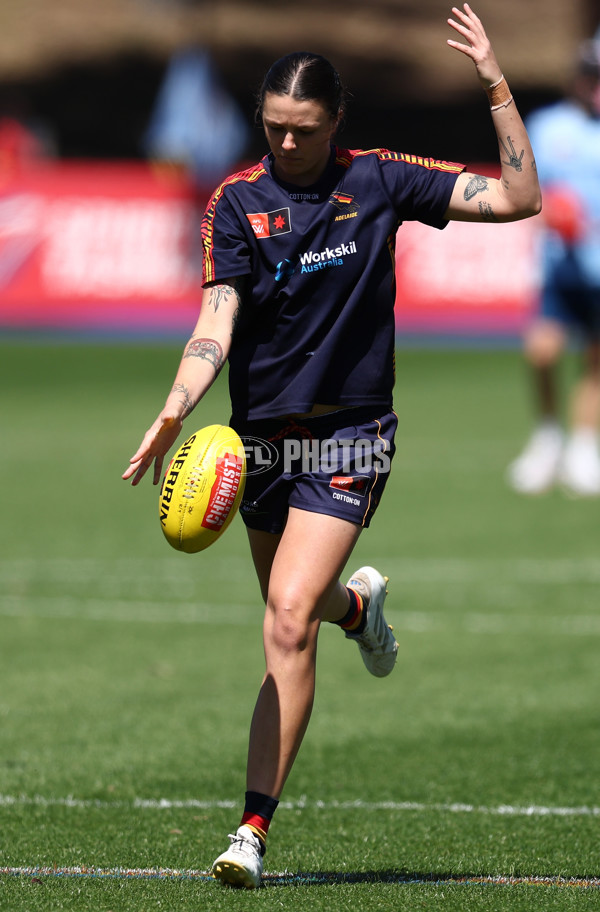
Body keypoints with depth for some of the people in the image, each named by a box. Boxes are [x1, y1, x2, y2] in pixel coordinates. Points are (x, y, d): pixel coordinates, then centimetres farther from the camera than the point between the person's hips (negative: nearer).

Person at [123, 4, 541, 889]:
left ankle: (253, 831, -16)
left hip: (349, 435, -3)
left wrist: (497, 85, -10)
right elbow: (217, 322, -13)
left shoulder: (378, 181, -2)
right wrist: (176, 410, -30)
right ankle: (358, 604, 59)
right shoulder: (237, 201, -4)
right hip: (262, 436, 3)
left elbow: (518, 199, -1)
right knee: (293, 618, 19)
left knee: (289, 623, -17)